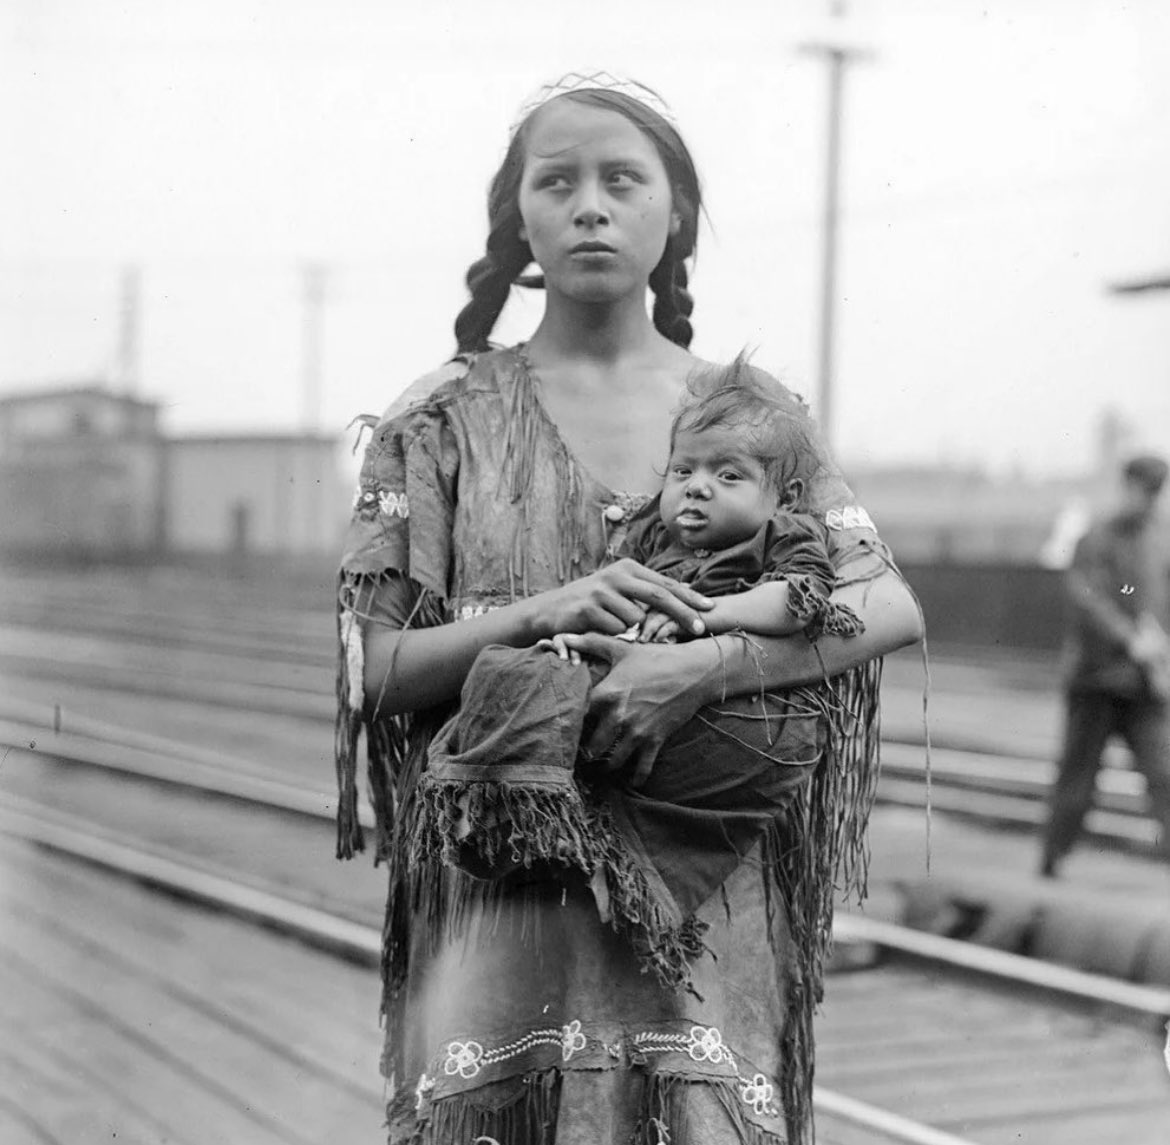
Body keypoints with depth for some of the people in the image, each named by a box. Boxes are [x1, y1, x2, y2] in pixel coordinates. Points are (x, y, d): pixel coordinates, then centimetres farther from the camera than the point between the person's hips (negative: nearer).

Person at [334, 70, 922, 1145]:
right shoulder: (448, 418, 2)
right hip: (498, 885, -1)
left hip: (705, 890, 1)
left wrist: (707, 663, -20)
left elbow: (894, 608, -5)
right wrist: (544, 614, -18)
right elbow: (373, 670, -1)